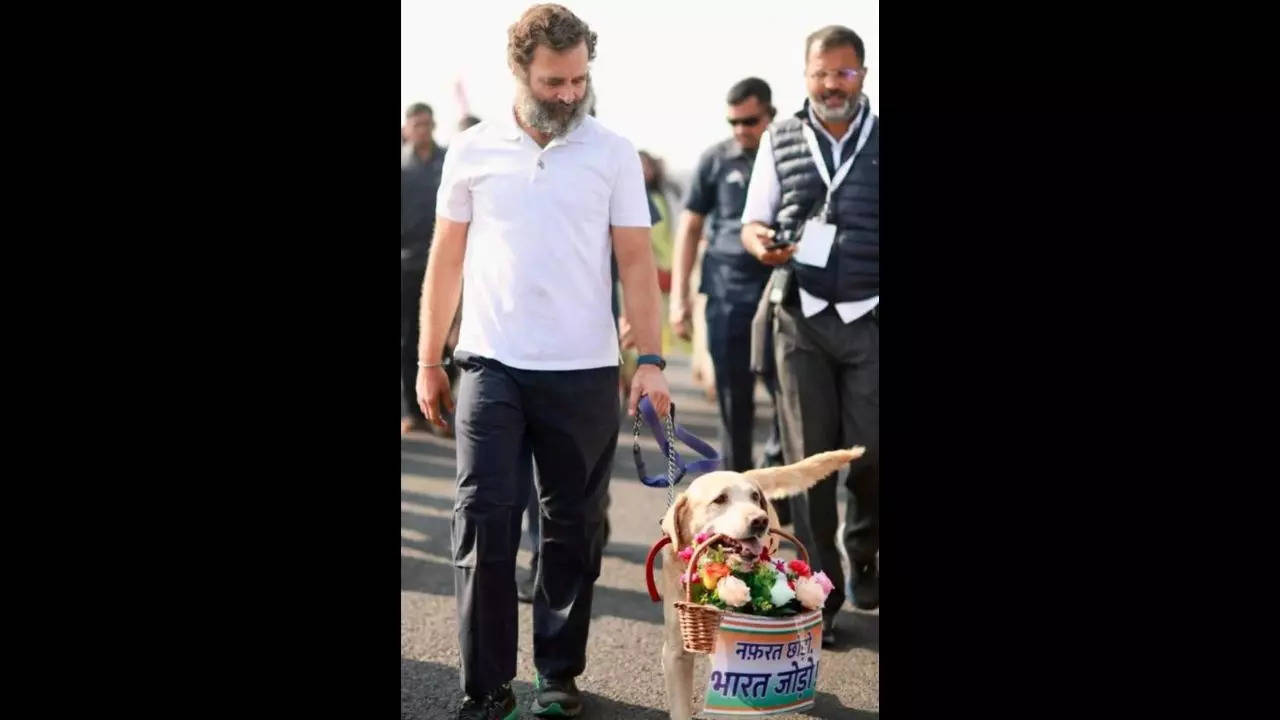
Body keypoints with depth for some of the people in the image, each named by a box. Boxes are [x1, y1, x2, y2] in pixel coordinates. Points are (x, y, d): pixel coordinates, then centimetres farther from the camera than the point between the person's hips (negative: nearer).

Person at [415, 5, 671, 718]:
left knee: (575, 528, 7)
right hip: (491, 366, 0)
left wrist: (651, 359, -8)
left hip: (585, 372, 0)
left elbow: (637, 260, 1)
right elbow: (447, 259, 10)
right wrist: (429, 361, 8)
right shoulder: (474, 150, 5)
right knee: (484, 519, -6)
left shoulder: (613, 153, 3)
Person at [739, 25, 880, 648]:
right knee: (808, 458, 4)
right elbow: (753, 222, 10)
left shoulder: (880, 138, 2)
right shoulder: (780, 141, 6)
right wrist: (761, 242, -12)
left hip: (870, 317, -1)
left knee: (869, 451, -3)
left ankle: (863, 553, 28)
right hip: (801, 317, 1)